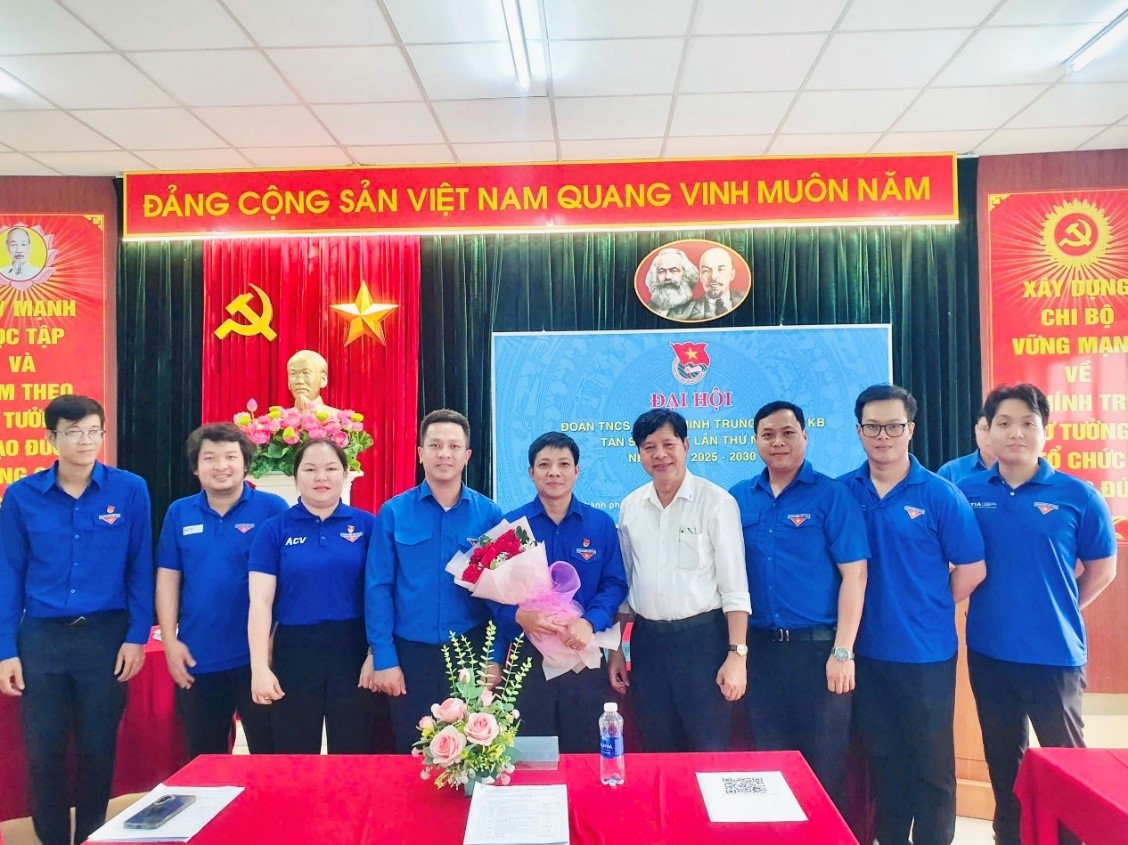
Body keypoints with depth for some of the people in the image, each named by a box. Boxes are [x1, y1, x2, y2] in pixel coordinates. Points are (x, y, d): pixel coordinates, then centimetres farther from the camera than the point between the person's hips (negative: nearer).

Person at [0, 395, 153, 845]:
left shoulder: (130, 490, -6)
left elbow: (140, 568, -3)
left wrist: (137, 636, -6)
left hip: (106, 634, -1)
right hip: (41, 637, 1)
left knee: (99, 747, 11)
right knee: (43, 748, 10)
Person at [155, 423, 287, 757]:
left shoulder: (271, 508, -6)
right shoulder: (179, 513, 5)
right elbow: (168, 579, 7)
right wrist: (170, 641, 0)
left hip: (256, 655, -3)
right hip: (196, 657, 4)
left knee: (268, 752, 7)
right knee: (203, 756, 19)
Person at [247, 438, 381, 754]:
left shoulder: (367, 525, 0)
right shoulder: (274, 529, 1)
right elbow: (260, 601, -2)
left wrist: (376, 654, -5)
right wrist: (260, 667, -7)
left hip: (352, 651, 0)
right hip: (294, 652, 0)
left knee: (354, 757, 10)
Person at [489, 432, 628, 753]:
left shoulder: (601, 524, 2)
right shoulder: (510, 525, -1)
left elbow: (615, 584, -1)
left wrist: (590, 621, -19)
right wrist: (519, 616, -23)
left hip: (583, 653, 1)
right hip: (527, 653, -1)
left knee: (585, 752, 14)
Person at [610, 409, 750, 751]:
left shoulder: (716, 502, -8)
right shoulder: (630, 507, 5)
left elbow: (734, 588, -8)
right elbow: (623, 582, 11)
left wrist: (737, 654, -13)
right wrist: (616, 649, 11)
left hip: (702, 638, -4)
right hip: (647, 641, 4)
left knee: (709, 754, 7)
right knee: (658, 753, 17)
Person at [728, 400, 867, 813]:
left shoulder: (832, 495, -6)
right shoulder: (738, 498, 4)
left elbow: (854, 574, -9)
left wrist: (843, 651, -12)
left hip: (818, 645, -3)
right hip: (759, 646, 4)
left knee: (825, 761, 8)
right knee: (768, 759, 16)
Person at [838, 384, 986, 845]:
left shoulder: (940, 494, -8)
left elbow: (971, 569, -3)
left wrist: (927, 610, 1)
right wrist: (855, 618, 0)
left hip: (926, 651, -2)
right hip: (866, 650, 3)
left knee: (932, 763, 9)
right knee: (883, 758, 17)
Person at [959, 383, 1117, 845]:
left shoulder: (1077, 495, -6)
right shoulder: (965, 492, -3)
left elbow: (1102, 569, 4)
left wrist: (1059, 612, 1)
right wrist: (982, 604, 0)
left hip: (1055, 651, -2)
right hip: (988, 650, 2)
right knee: (1002, 757, 18)